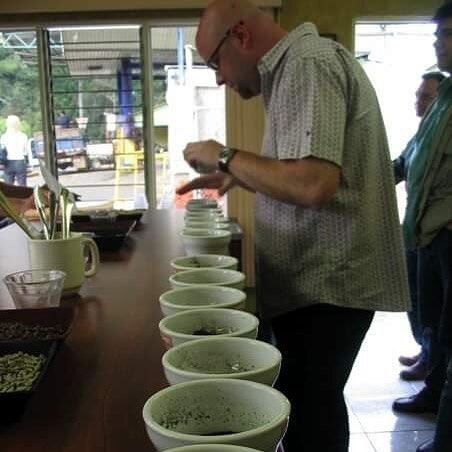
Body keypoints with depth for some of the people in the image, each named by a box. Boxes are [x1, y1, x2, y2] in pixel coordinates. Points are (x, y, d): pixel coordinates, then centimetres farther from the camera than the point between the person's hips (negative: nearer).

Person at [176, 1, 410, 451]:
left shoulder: (308, 63, -17)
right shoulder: (297, 66, 15)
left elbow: (313, 184, -29)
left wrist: (226, 156, -16)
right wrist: (234, 177, 13)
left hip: (326, 283, -10)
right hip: (315, 277, 10)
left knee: (310, 411, 4)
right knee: (301, 401, 19)